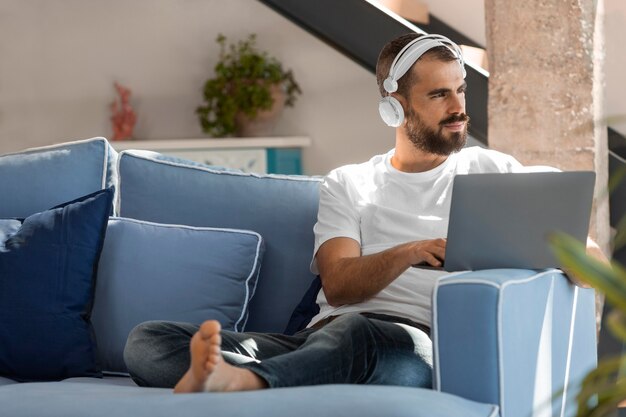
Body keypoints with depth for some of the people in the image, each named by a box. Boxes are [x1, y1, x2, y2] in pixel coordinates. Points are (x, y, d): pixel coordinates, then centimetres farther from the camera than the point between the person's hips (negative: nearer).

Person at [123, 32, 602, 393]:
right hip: (326, 332, 2)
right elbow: (338, 285, 5)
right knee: (148, 340, -21)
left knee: (357, 333, -43)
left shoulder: (494, 171, 21)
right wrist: (410, 252, -14)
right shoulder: (347, 184, 21)